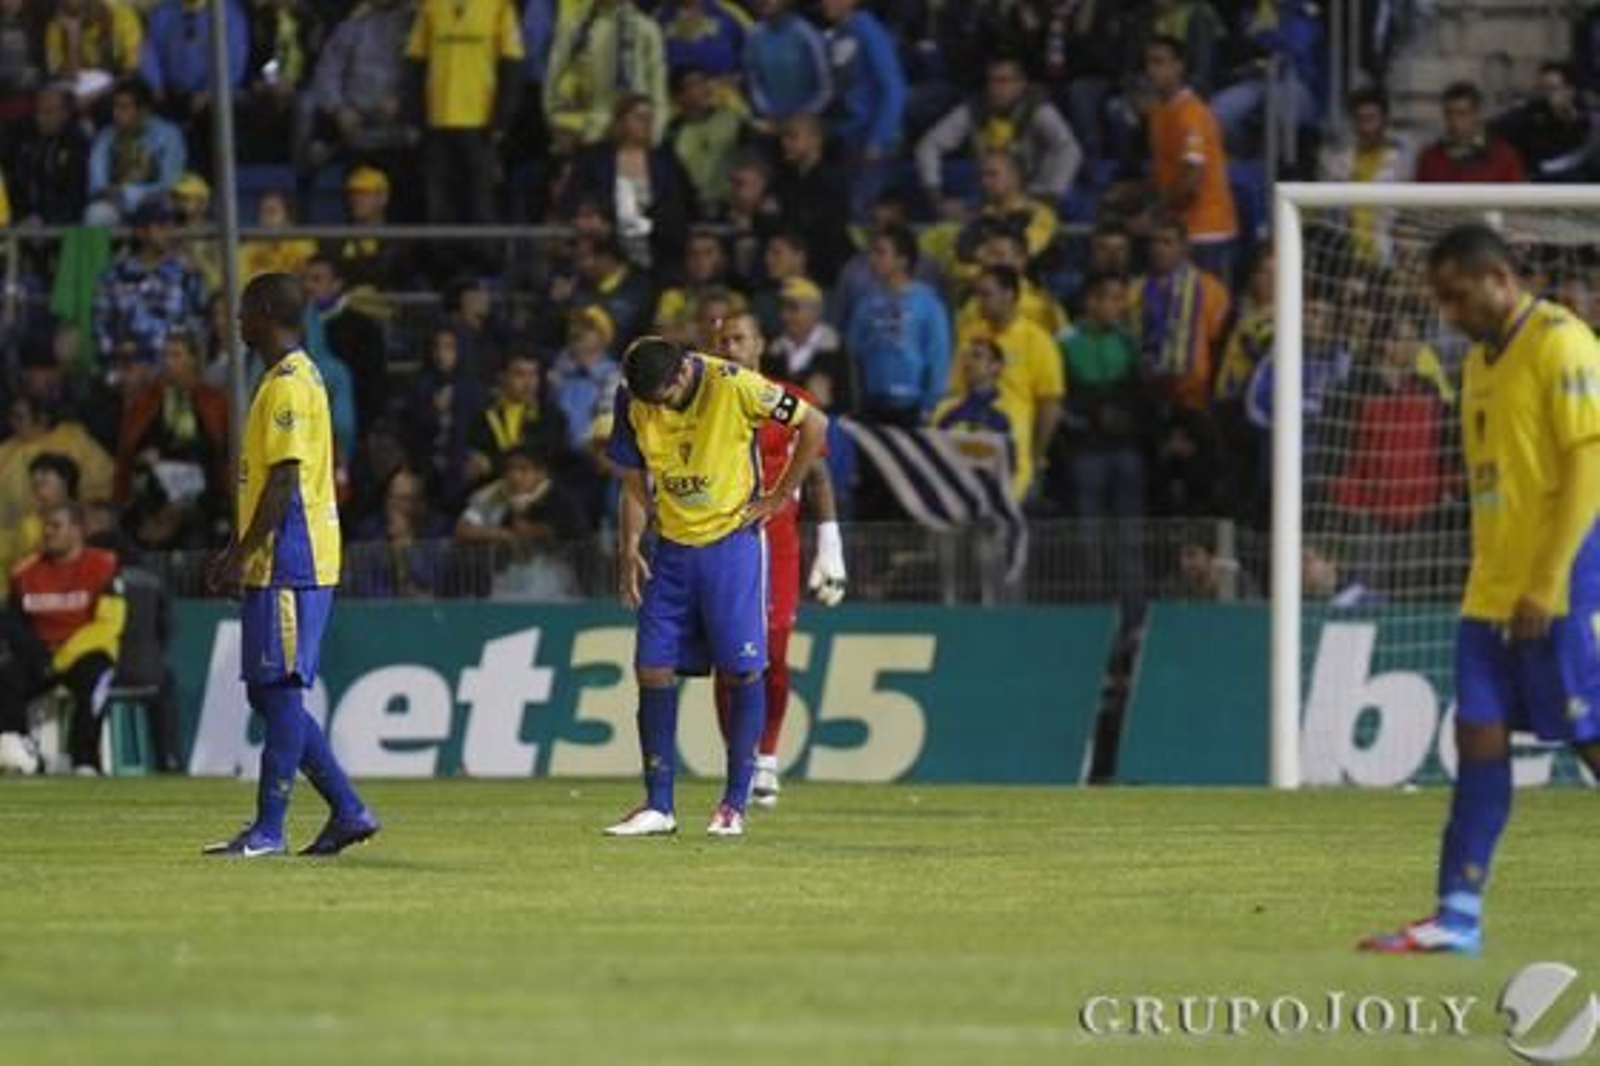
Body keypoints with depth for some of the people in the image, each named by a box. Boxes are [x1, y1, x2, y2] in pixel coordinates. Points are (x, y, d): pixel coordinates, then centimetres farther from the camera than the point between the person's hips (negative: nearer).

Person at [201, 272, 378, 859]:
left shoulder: (289, 386, -13)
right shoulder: (290, 380, 18)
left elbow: (284, 481, -19)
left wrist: (241, 554, -18)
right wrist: (238, 555, 23)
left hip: (289, 563, -10)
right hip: (282, 565, 10)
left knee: (280, 690, -7)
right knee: (271, 694, 11)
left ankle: (268, 828, -6)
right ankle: (347, 810, 12)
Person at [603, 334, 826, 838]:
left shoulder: (733, 386, -17)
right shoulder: (633, 404, -4)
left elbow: (813, 428, -8)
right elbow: (635, 484, 8)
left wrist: (776, 498, -7)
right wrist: (629, 549, -4)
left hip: (731, 542, -4)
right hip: (673, 547, 4)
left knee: (743, 670, -5)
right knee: (653, 670, -2)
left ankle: (735, 804, 5)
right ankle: (658, 805, 3)